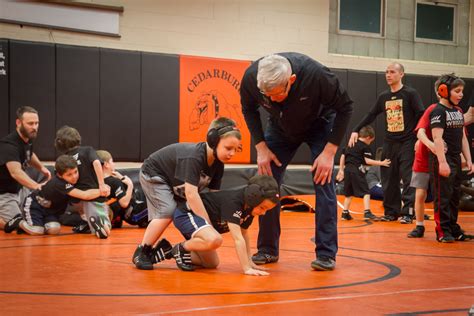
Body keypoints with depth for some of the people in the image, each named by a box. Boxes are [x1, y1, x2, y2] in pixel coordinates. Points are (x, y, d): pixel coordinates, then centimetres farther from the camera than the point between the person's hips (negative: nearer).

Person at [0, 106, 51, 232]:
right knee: (15, 226, -21)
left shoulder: (28, 139, -2)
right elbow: (16, 172, -47)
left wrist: (41, 167, 4)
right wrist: (37, 186, -62)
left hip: (19, 189, 9)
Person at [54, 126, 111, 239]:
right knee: (106, 229, 4)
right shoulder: (87, 150, 1)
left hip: (79, 198, 2)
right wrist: (102, 184, -20)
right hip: (96, 194, -2)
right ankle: (103, 222, -30)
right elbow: (96, 163, -19)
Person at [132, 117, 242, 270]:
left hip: (176, 183, 8)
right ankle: (141, 252, -12)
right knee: (167, 211, -25)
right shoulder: (193, 157, -39)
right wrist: (208, 225, -45)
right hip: (153, 174, -8)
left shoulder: (218, 164, -14)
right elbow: (191, 193, -45)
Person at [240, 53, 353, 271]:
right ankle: (267, 249, 7)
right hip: (281, 128, 3)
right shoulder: (251, 78, -31)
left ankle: (326, 254, -8)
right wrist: (261, 146, -16)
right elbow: (249, 110, -7)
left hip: (319, 125, -3)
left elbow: (345, 107, -23)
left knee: (323, 182, -15)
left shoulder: (316, 75, -40)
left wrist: (329, 151, -27)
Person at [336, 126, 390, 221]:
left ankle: (345, 213, 19)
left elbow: (343, 156, 19)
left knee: (349, 193, 17)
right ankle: (367, 212, -15)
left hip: (347, 169, 7)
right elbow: (368, 161, -11)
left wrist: (341, 170, 23)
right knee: (365, 192, -5)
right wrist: (381, 163, -7)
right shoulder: (365, 147, -3)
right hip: (357, 170, -7)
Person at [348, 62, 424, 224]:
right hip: (389, 143, 5)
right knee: (388, 180, 5)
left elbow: (421, 115, -9)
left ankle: (407, 213, -6)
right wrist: (355, 131, 7)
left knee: (408, 179, -8)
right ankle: (391, 211, 13)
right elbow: (370, 115, 15)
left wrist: (419, 137, -18)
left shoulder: (410, 94, -4)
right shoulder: (383, 97, 12)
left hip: (407, 143, -5)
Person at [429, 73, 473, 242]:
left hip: (456, 159, 8)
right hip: (443, 160, -8)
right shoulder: (438, 111, -10)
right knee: (443, 197, -4)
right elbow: (437, 138, -18)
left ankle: (453, 229, 21)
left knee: (455, 197, 13)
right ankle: (442, 231, 0)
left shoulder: (458, 111, 15)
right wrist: (442, 162, -25)